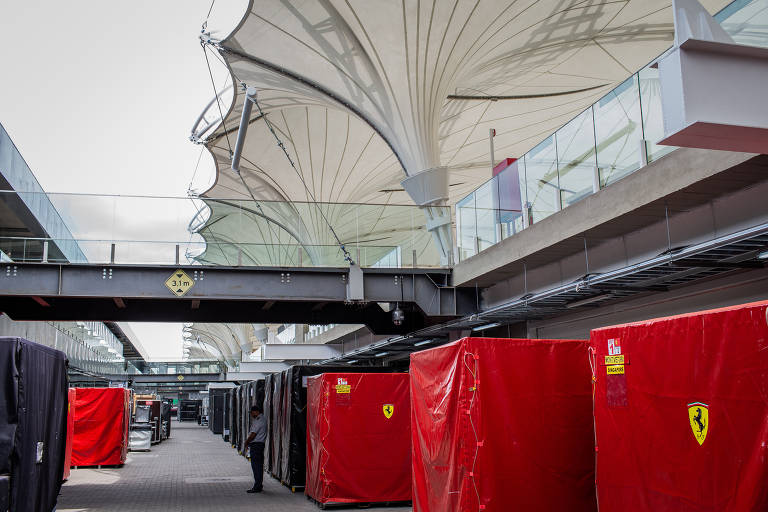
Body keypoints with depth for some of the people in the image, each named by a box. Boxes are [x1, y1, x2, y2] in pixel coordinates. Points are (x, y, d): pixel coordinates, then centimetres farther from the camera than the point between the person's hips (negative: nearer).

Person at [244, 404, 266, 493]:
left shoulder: (259, 421, -17)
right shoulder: (262, 419, 15)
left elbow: (253, 434, -17)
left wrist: (246, 442, -5)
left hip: (255, 445, -10)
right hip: (261, 444, 10)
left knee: (256, 465, -8)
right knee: (259, 466, 14)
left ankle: (257, 487, -8)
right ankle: (259, 485, 20)